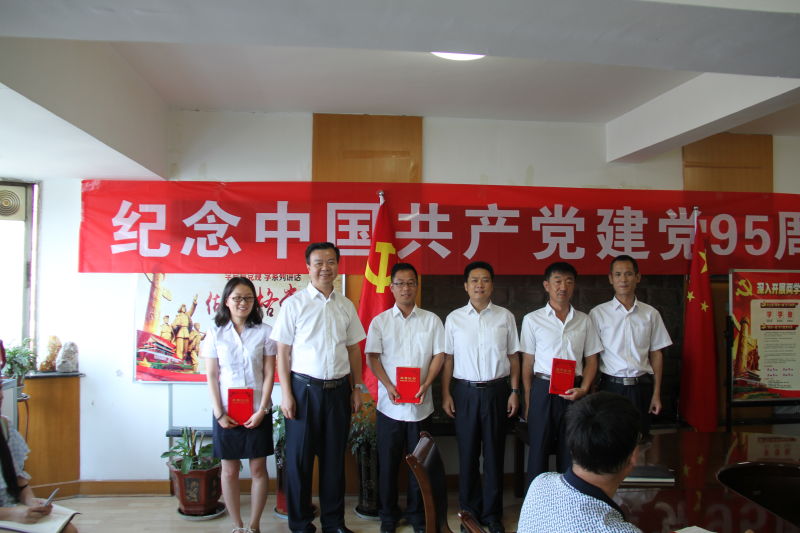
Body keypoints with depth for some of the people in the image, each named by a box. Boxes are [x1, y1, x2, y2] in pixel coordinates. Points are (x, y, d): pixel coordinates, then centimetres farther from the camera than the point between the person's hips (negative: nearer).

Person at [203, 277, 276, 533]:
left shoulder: (264, 332, -3)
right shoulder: (215, 333, 0)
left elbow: (269, 374, -3)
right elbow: (212, 376, 0)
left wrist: (261, 411, -10)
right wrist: (219, 413, -7)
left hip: (257, 412, -1)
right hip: (226, 413, 1)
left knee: (258, 468, 7)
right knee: (229, 470, 9)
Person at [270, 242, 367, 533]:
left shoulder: (346, 306, 7)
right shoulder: (294, 303, -3)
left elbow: (354, 349, 11)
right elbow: (283, 351, -4)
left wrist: (357, 388, 7)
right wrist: (286, 393, -8)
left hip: (338, 389, 3)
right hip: (304, 388, -3)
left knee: (334, 457, 12)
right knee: (300, 457, 7)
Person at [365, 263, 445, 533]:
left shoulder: (432, 320, 6)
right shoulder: (380, 321, 5)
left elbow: (439, 355, 2)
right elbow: (372, 357, -1)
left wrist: (425, 384, -12)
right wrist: (389, 386, -14)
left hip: (421, 403, 0)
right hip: (389, 404, 0)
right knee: (388, 462, 7)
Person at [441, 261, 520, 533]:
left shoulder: (505, 317, 3)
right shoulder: (454, 318, 3)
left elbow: (513, 357, 6)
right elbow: (448, 358, 4)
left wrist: (514, 391, 0)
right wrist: (445, 394, 0)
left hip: (496, 390, 0)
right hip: (465, 390, 0)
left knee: (494, 453, 7)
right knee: (467, 452, 8)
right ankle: (470, 510, 24)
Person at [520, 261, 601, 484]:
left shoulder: (584, 320, 8)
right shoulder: (532, 319, 1)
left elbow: (591, 360, 11)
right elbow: (527, 363, 3)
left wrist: (583, 390, -5)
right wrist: (528, 402, 1)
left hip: (574, 392, 2)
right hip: (543, 390, -2)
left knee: (570, 454, 9)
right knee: (538, 451, 5)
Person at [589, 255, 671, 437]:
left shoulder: (651, 314, 5)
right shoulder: (598, 313, -1)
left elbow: (656, 355, 8)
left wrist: (656, 394, 5)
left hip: (641, 387, 2)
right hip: (611, 386, -2)